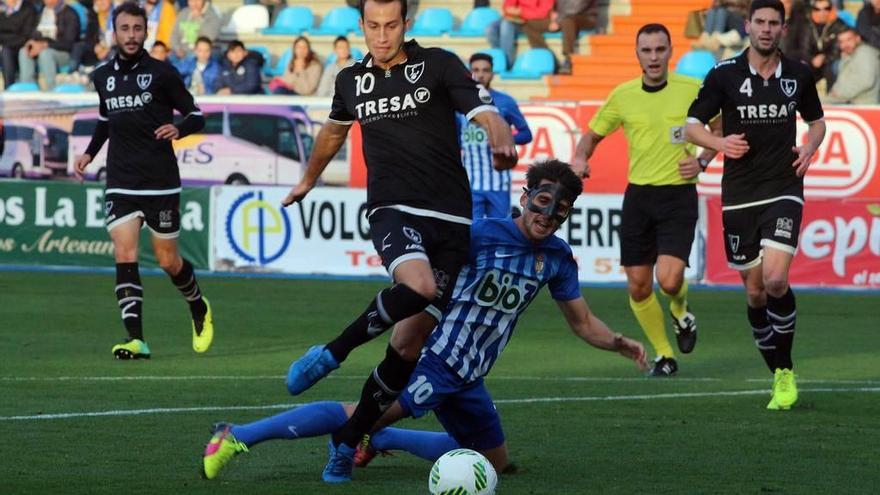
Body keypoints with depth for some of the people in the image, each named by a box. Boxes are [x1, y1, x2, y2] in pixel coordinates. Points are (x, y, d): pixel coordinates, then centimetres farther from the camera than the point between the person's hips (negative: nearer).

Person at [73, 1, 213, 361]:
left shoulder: (162, 73, -4)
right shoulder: (102, 77, 9)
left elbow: (195, 115, 0)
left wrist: (178, 130, -20)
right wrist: (90, 152, 17)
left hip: (161, 183, -3)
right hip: (120, 185, 3)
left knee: (168, 262, 5)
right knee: (124, 258, -13)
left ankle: (199, 309, 35)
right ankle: (135, 340, -16)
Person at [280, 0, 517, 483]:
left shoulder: (438, 65, 0)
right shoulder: (351, 81, 10)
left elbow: (486, 113, -10)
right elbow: (333, 130, 31)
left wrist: (502, 142, -34)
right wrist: (308, 180, 47)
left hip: (450, 220, 0)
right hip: (392, 210, 0)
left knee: (410, 345, -2)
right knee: (418, 285, -35)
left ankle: (348, 439, 13)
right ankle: (331, 353, -16)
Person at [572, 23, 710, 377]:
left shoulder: (692, 90, -4)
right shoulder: (623, 96, 3)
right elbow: (593, 134, 16)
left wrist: (702, 161, -6)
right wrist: (580, 158, -5)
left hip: (679, 194, -3)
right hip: (639, 195, 3)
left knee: (669, 279, -19)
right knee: (638, 287, 2)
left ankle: (681, 312, 18)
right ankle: (664, 357, 22)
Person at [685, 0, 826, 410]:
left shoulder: (799, 75, 4)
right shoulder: (724, 75, -1)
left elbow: (816, 121, 20)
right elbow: (691, 126, 3)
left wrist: (810, 147, -1)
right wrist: (720, 142, -17)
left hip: (783, 191, -1)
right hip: (739, 196, 1)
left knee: (775, 280, -19)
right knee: (755, 292, 5)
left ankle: (786, 369, -2)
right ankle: (778, 376, 21)